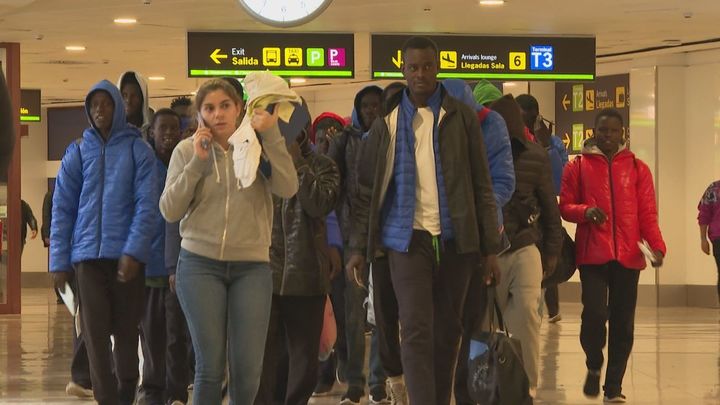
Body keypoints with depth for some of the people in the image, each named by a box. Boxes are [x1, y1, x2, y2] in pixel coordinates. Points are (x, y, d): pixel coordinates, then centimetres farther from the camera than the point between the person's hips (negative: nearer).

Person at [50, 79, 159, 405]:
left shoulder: (137, 150, 3)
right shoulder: (77, 152, 9)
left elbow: (147, 205, -4)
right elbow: (62, 209, 8)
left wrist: (134, 250, -16)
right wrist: (59, 261, 1)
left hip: (126, 256, -1)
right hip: (88, 255, 1)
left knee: (126, 332, 7)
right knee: (95, 335, -5)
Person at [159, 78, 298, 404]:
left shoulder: (258, 147, 4)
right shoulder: (187, 150, 5)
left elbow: (287, 189, -13)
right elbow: (169, 211, -2)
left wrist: (271, 135, -16)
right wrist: (197, 162, -10)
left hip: (252, 267, 1)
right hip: (200, 265, 0)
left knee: (248, 370, -3)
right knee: (210, 367, -3)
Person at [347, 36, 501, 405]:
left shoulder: (462, 118, 4)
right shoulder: (387, 125, 5)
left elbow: (482, 186, 4)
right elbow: (367, 191, 6)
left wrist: (490, 247, 0)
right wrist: (358, 248, -2)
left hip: (455, 239, 1)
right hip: (408, 238, -1)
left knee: (447, 332, 8)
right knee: (417, 333, -8)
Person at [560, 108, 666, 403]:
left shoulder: (637, 168, 9)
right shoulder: (577, 166, 7)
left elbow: (647, 213, 6)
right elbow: (565, 206, 7)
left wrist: (657, 245, -10)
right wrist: (586, 211, -15)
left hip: (628, 255, 2)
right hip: (592, 254, -2)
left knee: (623, 323, 2)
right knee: (595, 313, -16)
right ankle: (594, 367, 11)